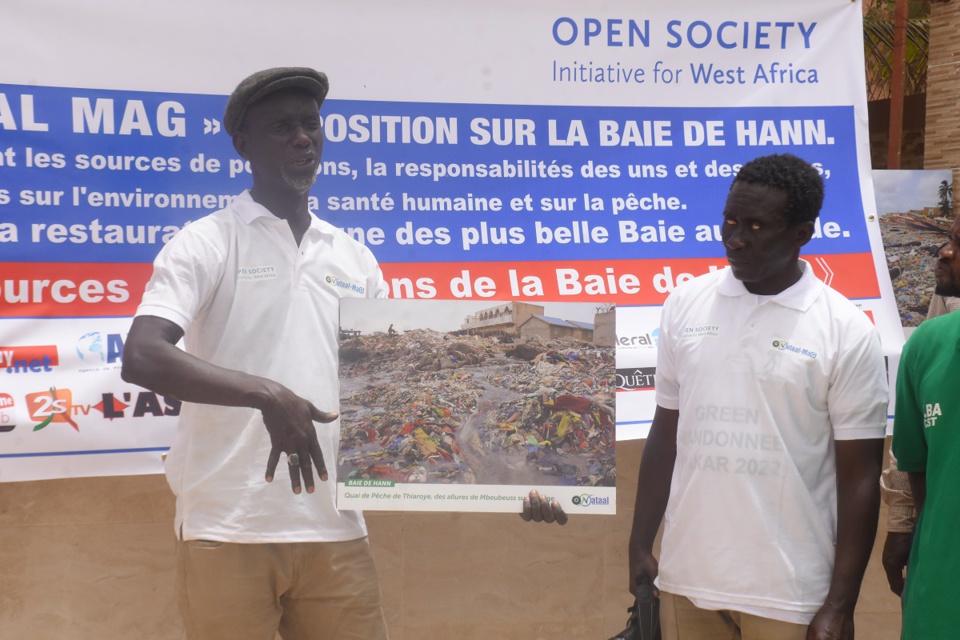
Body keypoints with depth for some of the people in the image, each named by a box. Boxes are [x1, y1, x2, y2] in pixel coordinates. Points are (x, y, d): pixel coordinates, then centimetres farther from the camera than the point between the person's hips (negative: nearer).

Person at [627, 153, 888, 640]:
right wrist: (640, 545, 8)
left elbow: (859, 477, -5)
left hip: (788, 594, -3)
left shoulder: (847, 333, -8)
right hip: (685, 577, 3)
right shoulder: (684, 305, 2)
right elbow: (666, 434, 9)